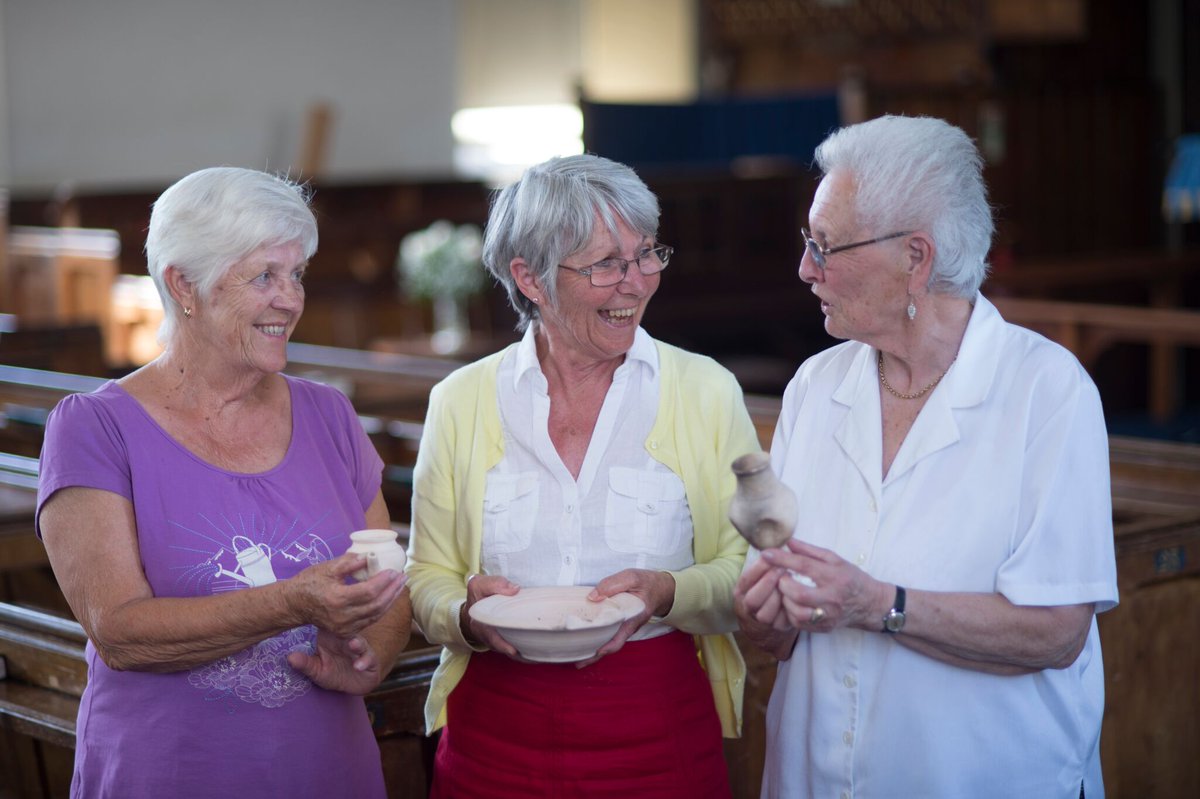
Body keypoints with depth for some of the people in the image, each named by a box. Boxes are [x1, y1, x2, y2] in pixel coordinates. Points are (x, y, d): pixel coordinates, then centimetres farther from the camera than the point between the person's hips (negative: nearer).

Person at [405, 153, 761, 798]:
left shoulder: (707, 393, -1)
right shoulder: (460, 402, 2)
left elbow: (748, 571, 0)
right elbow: (429, 581, 6)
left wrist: (667, 593, -19)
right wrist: (467, 616, -15)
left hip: (660, 741, 0)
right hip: (496, 743, 1)